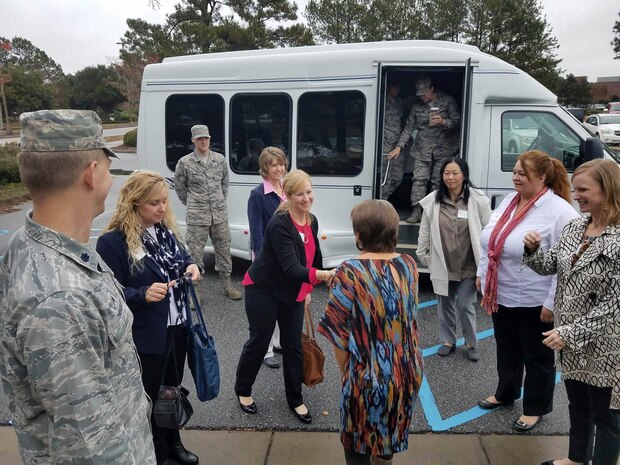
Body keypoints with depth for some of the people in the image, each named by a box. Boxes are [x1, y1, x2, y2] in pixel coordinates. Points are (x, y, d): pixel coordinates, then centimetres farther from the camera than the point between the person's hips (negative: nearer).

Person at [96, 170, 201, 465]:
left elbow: (182, 255, 16)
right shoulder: (112, 241, -19)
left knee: (172, 388, 24)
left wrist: (190, 266, -7)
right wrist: (143, 294, -32)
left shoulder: (165, 229, 2)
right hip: (145, 336, -7)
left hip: (177, 327, 7)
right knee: (150, 396, 13)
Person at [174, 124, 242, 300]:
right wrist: (192, 204, 10)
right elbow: (179, 187, 6)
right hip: (197, 217, -3)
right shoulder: (185, 163, -5)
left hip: (220, 214, 3)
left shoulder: (220, 159, 5)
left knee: (223, 248, 12)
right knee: (195, 252, 1)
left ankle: (227, 284, 27)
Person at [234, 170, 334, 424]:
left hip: (293, 292, 6)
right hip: (263, 290, -6)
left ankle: (295, 399, 28)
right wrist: (322, 274, -50)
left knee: (293, 345, 11)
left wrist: (308, 288, 17)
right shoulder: (279, 225, -27)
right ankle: (243, 390, 34)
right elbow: (291, 267, -35)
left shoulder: (312, 221, -2)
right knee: (259, 342, 8)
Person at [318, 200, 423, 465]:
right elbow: (410, 317, 6)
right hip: (406, 371, 5)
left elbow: (339, 333, -16)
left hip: (368, 374, -5)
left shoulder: (349, 273, -21)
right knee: (388, 434, 27)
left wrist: (347, 371, -1)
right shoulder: (409, 265, -6)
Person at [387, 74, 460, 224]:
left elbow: (457, 122, 2)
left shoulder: (448, 101, 2)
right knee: (419, 179, -6)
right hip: (422, 149, 2)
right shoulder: (417, 106, 9)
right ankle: (417, 211, -3)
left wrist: (443, 122, -18)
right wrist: (399, 147, 3)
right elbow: (409, 127, 10)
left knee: (438, 181, 0)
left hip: (443, 149, -2)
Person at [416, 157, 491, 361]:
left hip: (468, 267, -2)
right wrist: (423, 256, 9)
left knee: (466, 306, 6)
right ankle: (448, 341, 36)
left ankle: (471, 343, 29)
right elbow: (425, 232, 4)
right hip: (442, 266, 3)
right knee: (445, 305, 16)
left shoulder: (477, 200, -12)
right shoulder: (433, 201, -5)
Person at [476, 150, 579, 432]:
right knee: (506, 349, 23)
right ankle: (505, 394, 44)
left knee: (537, 357, 12)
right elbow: (489, 242, 15)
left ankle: (535, 408, 31)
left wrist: (552, 303, -20)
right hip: (501, 295, 7)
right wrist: (482, 274, 16)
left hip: (534, 301, -7)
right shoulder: (508, 202, 6)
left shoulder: (559, 212, -18)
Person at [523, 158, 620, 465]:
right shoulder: (575, 226, 1)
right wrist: (533, 249, -13)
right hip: (570, 340, 7)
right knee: (577, 405, 26)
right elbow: (549, 266, 8)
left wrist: (571, 333, -21)